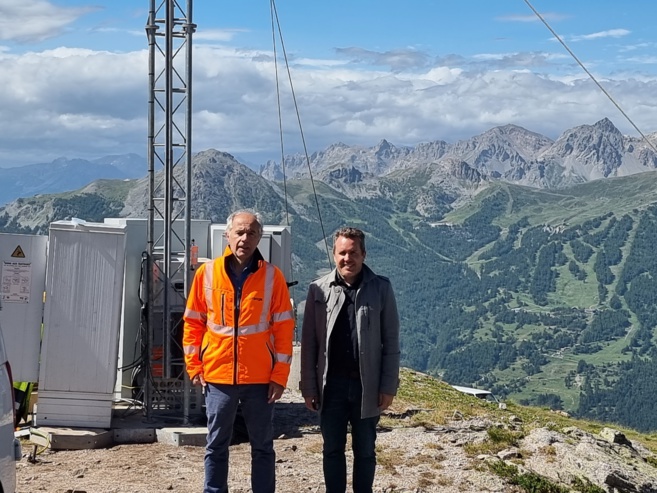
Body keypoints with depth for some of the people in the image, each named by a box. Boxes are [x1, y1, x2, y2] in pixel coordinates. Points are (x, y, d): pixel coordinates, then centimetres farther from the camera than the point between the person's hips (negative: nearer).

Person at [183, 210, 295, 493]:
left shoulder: (272, 276, -2)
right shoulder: (207, 273, 1)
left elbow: (284, 329, -2)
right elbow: (193, 322, 6)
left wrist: (280, 376, -5)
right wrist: (194, 366, 1)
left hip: (260, 378, -1)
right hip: (217, 376, 1)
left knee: (262, 446, 9)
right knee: (216, 446, 10)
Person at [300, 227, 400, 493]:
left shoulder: (380, 288, -2)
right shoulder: (319, 289, 0)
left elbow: (391, 341, -1)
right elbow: (309, 342, 1)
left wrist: (388, 386, -5)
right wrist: (308, 386, -1)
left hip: (367, 385, -1)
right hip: (331, 384, 1)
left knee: (365, 451, 11)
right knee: (332, 450, 11)